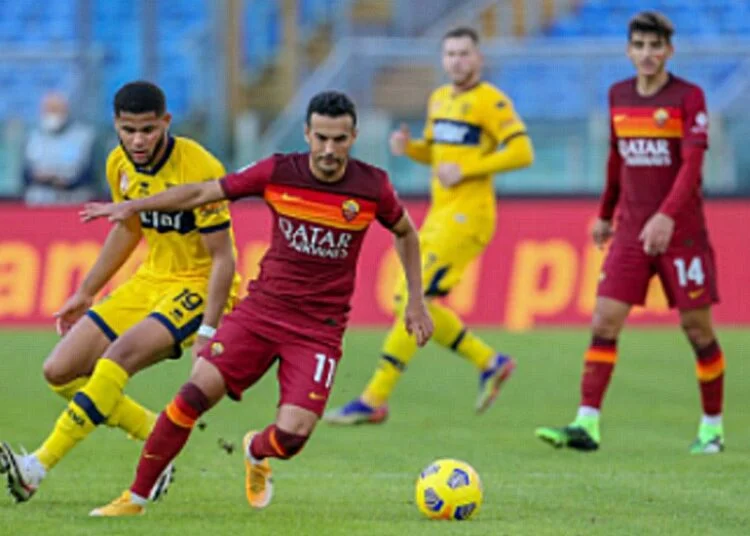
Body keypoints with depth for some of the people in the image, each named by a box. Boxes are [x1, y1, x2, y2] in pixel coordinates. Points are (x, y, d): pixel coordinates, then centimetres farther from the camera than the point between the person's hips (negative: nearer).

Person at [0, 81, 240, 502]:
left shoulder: (199, 170, -22)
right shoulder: (119, 165, -1)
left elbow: (223, 256, -19)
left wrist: (207, 331, -24)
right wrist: (86, 293, 20)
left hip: (198, 287, -8)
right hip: (152, 279, 8)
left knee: (120, 355, -31)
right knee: (61, 372, -1)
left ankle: (38, 467, -32)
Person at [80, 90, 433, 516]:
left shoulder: (372, 186, -6)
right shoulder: (278, 173, -6)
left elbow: (406, 233, 14)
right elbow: (204, 193, 4)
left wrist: (416, 302, 13)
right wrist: (134, 206, -1)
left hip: (320, 329, -1)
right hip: (262, 308, 1)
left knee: (292, 435, -17)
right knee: (195, 393, -16)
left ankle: (256, 453, 23)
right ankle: (135, 498, -2)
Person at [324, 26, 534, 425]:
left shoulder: (491, 101, -8)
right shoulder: (439, 99, 16)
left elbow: (522, 153, -15)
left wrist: (466, 170, -18)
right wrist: (408, 147, 5)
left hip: (467, 216, -9)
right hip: (438, 214, 9)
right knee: (410, 304, 7)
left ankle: (374, 400, -12)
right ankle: (490, 363, 19)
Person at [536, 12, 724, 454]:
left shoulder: (689, 97, -8)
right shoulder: (619, 96, 9)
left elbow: (692, 164, -17)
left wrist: (667, 216, -29)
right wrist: (606, 214, 26)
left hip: (681, 231, -4)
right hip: (631, 231, 4)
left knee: (697, 328, 1)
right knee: (604, 322, -8)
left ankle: (713, 428, 16)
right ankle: (587, 425, -11)